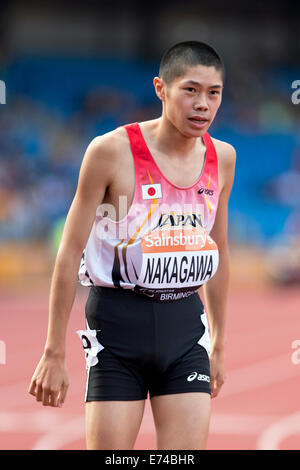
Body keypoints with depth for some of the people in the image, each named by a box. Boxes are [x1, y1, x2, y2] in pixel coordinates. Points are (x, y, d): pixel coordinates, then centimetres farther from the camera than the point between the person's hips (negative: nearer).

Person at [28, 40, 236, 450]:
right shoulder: (112, 151, -10)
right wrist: (54, 354, -7)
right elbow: (70, 252, -6)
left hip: (186, 324, 4)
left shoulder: (222, 158, 5)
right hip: (118, 321, -4)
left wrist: (219, 344, 22)